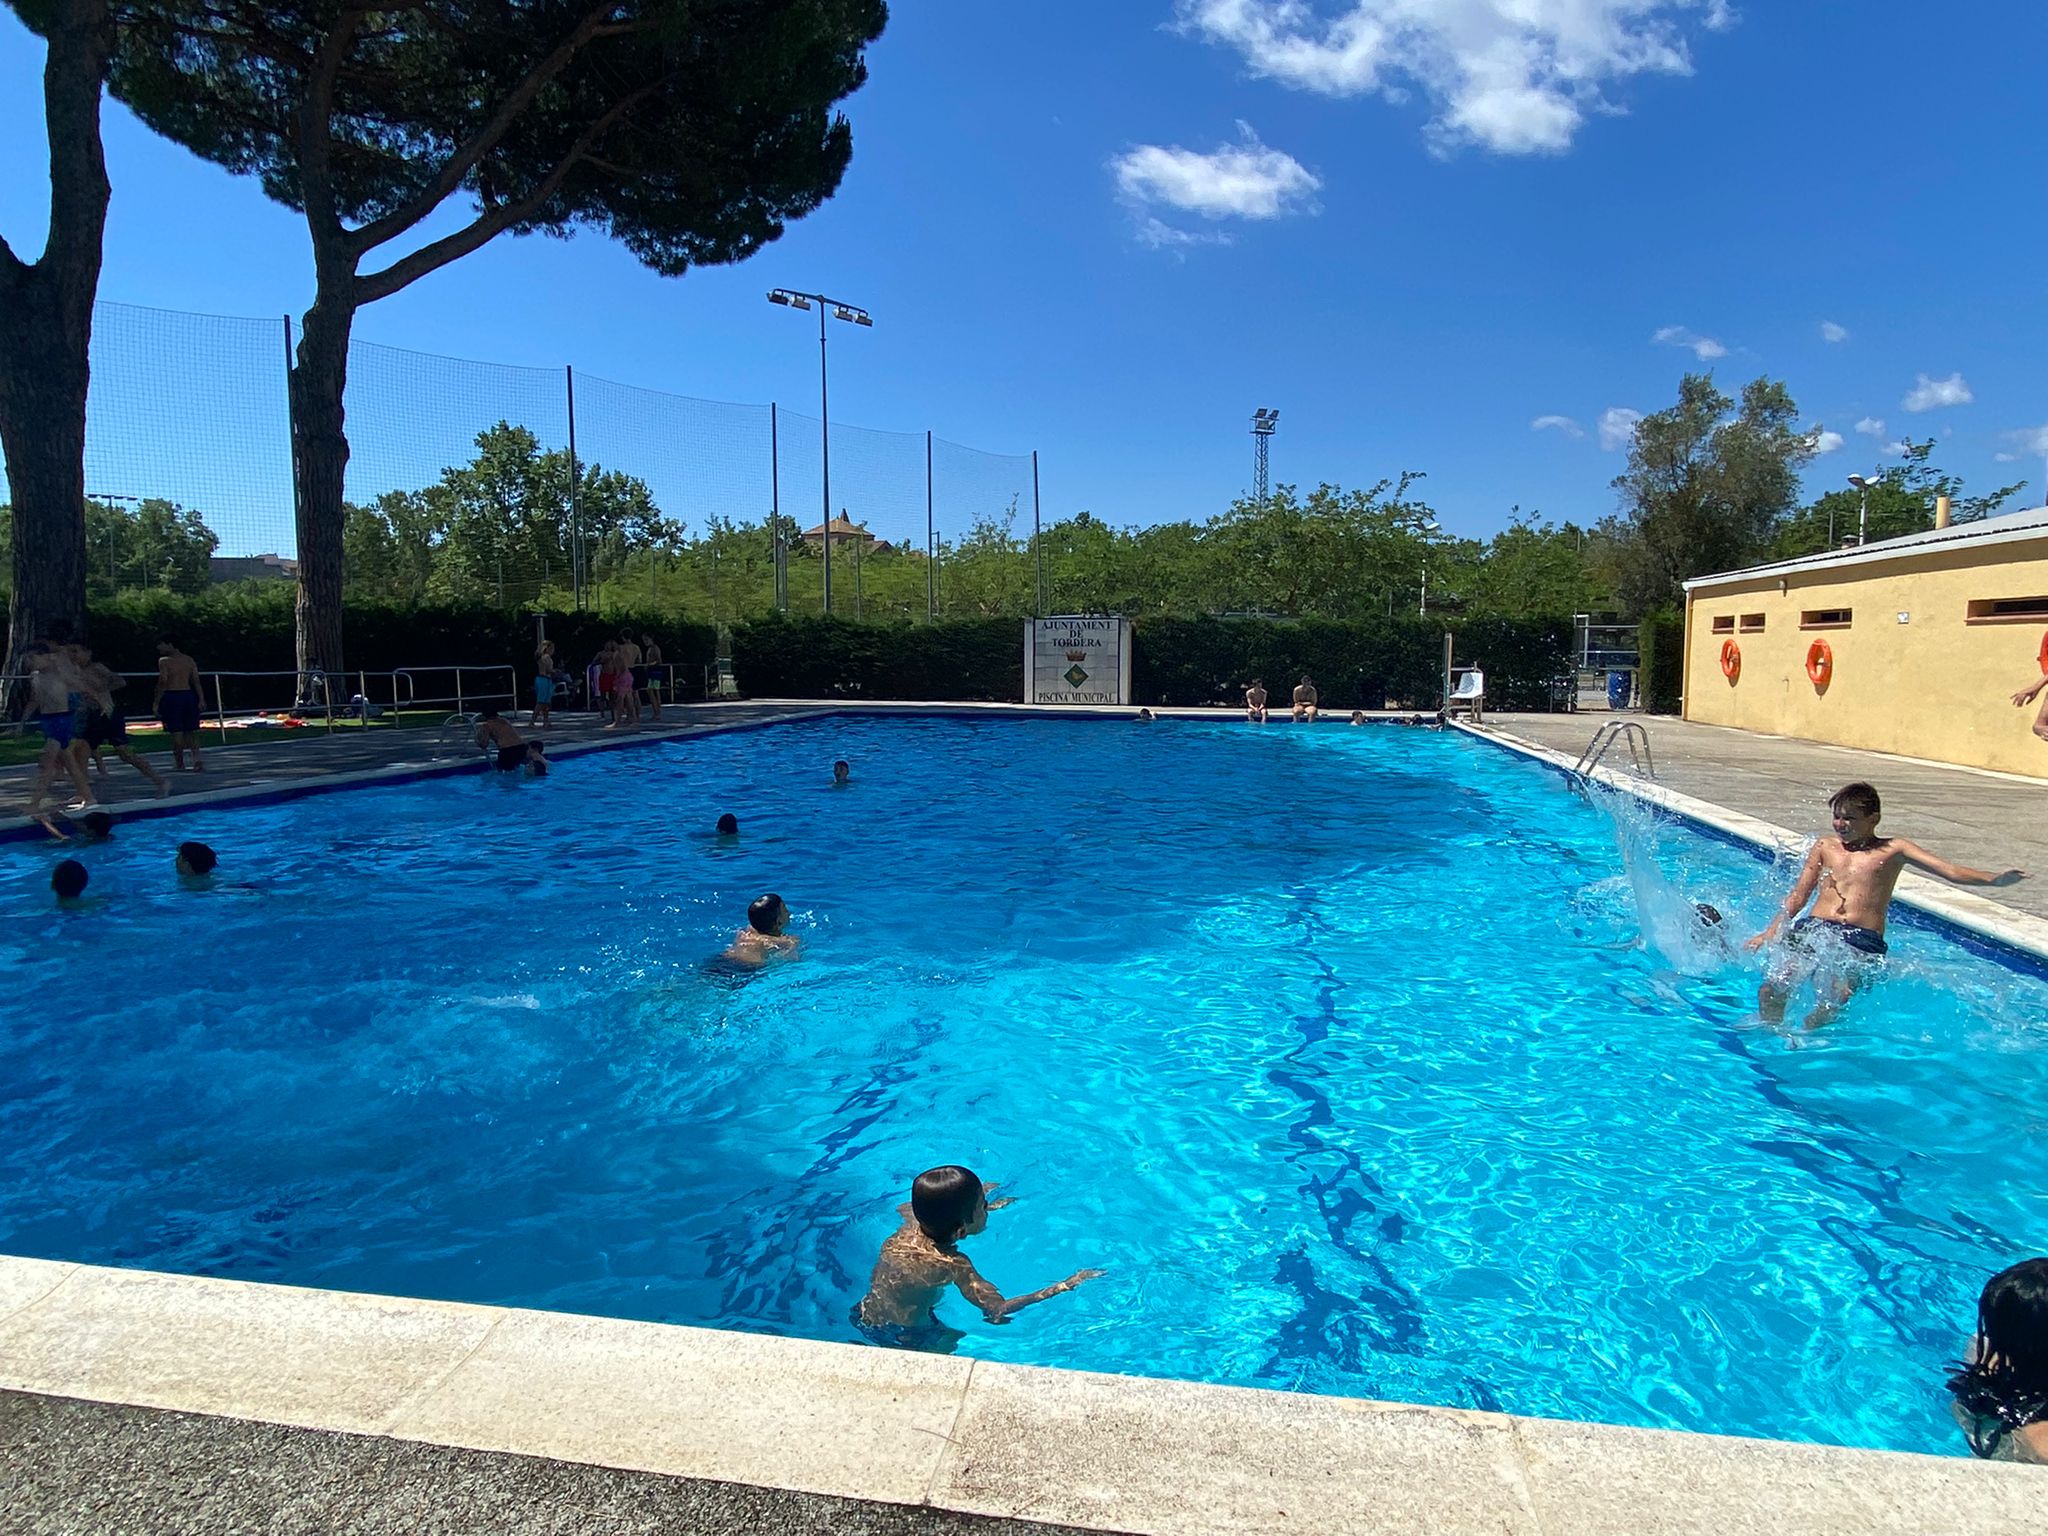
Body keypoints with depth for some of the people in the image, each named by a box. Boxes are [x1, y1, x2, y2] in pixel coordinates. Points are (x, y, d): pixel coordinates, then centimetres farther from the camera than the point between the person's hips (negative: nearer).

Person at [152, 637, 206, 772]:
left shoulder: (164, 661, -5)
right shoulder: (189, 660, 9)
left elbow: (162, 682, -11)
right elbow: (196, 681, 4)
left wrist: (156, 702, -8)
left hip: (171, 696, -4)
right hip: (189, 695, 4)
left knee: (176, 732, 2)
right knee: (191, 731, 9)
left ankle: (179, 763, 10)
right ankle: (197, 760, -5)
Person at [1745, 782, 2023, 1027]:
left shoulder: (1893, 850, 14)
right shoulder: (1825, 847, 20)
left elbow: (1950, 871, 5)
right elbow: (1799, 896, 17)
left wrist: (1994, 880, -13)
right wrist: (1771, 932, 6)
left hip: (1862, 939, -2)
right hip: (1813, 929, 2)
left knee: (1838, 996, -31)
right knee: (1771, 990, -22)